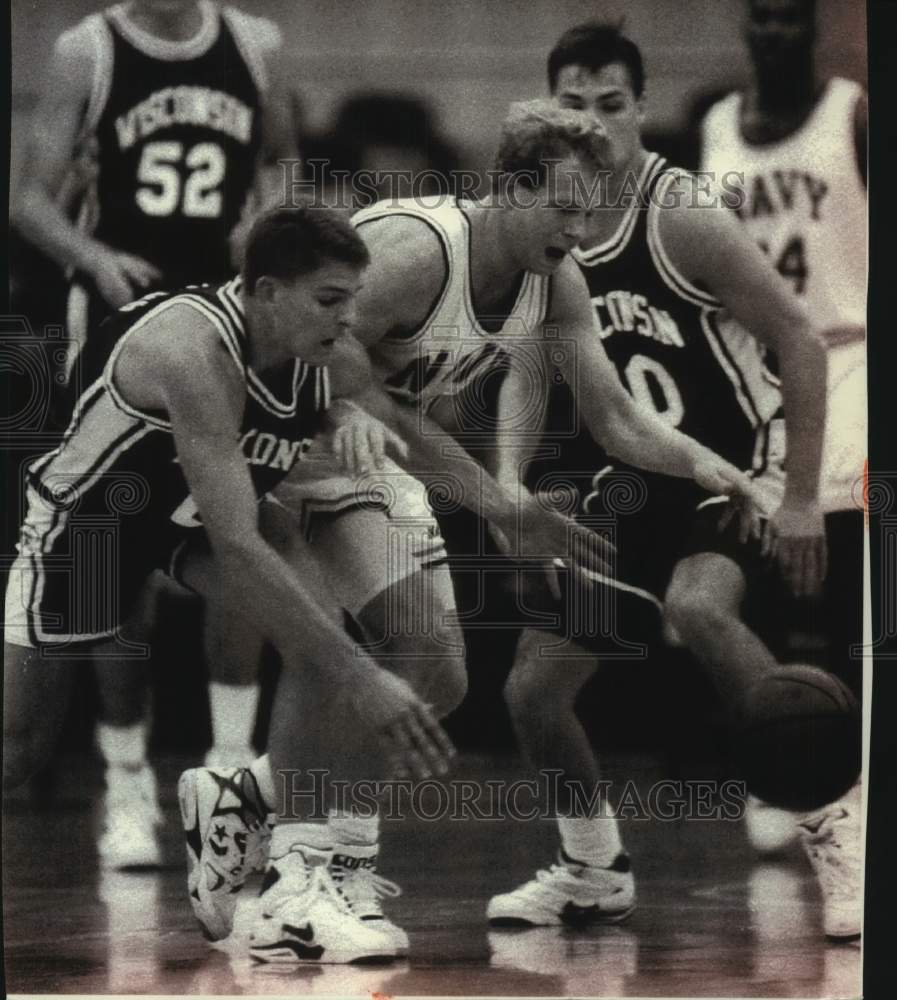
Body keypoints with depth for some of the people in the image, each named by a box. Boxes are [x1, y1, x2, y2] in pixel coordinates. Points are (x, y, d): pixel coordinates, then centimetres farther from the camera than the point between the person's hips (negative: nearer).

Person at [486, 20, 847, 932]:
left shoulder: (683, 218, -19)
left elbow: (801, 341, -16)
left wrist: (800, 499, -18)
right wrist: (510, 483, -3)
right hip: (630, 484, 7)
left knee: (696, 608, -36)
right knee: (533, 690, 2)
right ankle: (596, 873, 25)